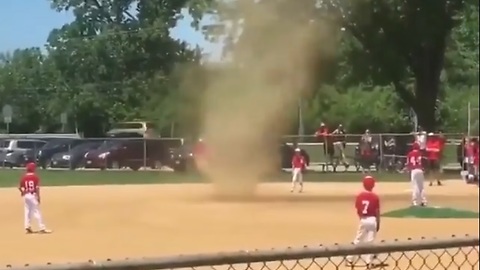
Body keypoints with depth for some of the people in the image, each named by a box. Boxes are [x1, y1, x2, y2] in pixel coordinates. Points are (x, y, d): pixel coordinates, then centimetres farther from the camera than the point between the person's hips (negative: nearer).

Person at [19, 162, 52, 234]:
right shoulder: (35, 177, -10)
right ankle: (42, 228, -3)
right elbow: (37, 188, -14)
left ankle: (27, 227, 13)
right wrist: (38, 197, -8)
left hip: (26, 195, 5)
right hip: (33, 195, -5)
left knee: (27, 211, 13)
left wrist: (22, 193, 21)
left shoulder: (24, 177, 3)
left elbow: (19, 187, 3)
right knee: (37, 212, -4)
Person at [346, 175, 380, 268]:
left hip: (363, 220, 2)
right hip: (372, 220, -2)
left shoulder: (359, 196, -1)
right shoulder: (375, 197, -7)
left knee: (358, 240, 12)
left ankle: (350, 259, 14)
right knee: (370, 242, 3)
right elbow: (377, 212, -5)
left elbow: (358, 211, 4)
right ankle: (369, 261, 3)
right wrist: (378, 223, 4)